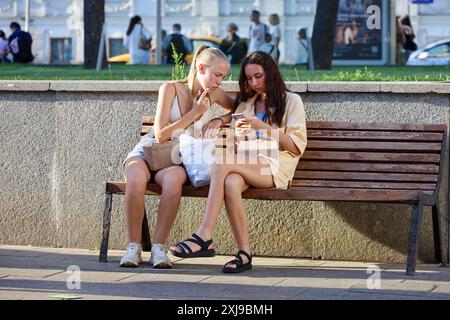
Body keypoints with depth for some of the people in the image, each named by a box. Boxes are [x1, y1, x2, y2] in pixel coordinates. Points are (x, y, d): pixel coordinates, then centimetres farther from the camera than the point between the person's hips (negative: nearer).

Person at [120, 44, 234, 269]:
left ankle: (158, 247, -31)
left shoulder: (213, 94, 5)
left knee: (173, 180, -38)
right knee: (136, 181, -39)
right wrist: (195, 113, -14)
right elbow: (161, 135, -11)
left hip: (176, 159, 2)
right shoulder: (171, 89, -8)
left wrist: (220, 120, 1)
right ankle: (134, 247, -27)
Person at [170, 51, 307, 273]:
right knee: (231, 182, -35)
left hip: (276, 167, -4)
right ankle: (244, 252, -37)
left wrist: (263, 127, -9)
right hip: (248, 166, 4)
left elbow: (297, 147, 0)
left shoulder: (291, 101, 11)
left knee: (222, 162, -32)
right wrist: (238, 134, 2)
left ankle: (204, 236, -40)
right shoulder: (245, 103, 27)